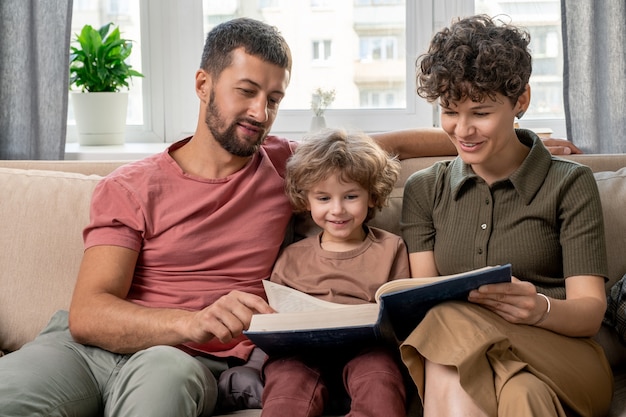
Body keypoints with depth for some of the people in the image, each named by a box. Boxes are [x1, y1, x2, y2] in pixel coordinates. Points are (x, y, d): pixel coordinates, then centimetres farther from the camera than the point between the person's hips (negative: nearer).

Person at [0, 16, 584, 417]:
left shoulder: (285, 166, 18)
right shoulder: (131, 187, 7)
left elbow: (383, 144, 31)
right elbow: (88, 313, -5)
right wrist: (195, 321, -26)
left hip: (195, 362, 1)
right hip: (90, 344, -1)